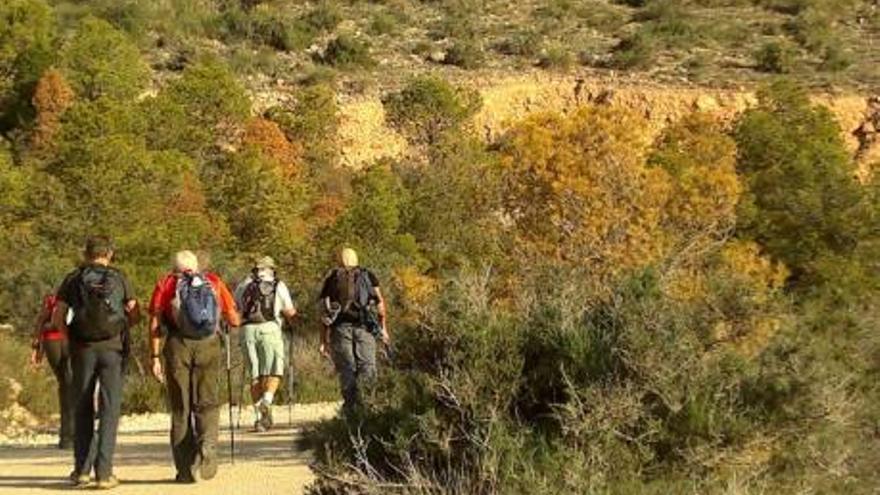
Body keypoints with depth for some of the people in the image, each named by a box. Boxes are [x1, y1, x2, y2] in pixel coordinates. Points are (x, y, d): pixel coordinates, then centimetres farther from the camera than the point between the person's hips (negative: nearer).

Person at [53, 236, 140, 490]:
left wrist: (70, 337, 14)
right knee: (109, 409, 1)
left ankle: (81, 470, 11)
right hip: (113, 346, -1)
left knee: (83, 409, 11)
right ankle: (104, 472, -4)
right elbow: (134, 316, 3)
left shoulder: (73, 279, 4)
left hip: (82, 348, 1)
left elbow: (57, 317, 0)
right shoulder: (119, 278, 4)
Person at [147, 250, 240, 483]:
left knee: (180, 408, 7)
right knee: (208, 404, 9)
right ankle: (206, 450, -16)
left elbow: (155, 322, 2)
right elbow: (234, 320, 17)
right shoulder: (214, 282, 16)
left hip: (178, 346, 0)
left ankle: (185, 470, 8)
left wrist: (155, 357, 1)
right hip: (209, 345, 0)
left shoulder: (166, 284, 13)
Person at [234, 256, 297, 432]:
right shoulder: (278, 285, 12)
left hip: (247, 330, 2)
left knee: (255, 375, 8)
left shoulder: (243, 285, 17)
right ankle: (266, 401, -22)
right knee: (274, 371, 4)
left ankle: (259, 416, 4)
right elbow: (290, 313, 10)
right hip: (269, 328, -2)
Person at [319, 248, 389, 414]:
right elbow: (380, 301, 4)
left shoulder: (331, 279, 19)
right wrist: (383, 328, 4)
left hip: (340, 327, 1)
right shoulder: (368, 276, 19)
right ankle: (359, 393, -26)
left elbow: (324, 311, 11)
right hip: (364, 326, -1)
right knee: (367, 367, -1)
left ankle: (350, 406, -8)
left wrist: (324, 341, 10)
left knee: (347, 369, 3)